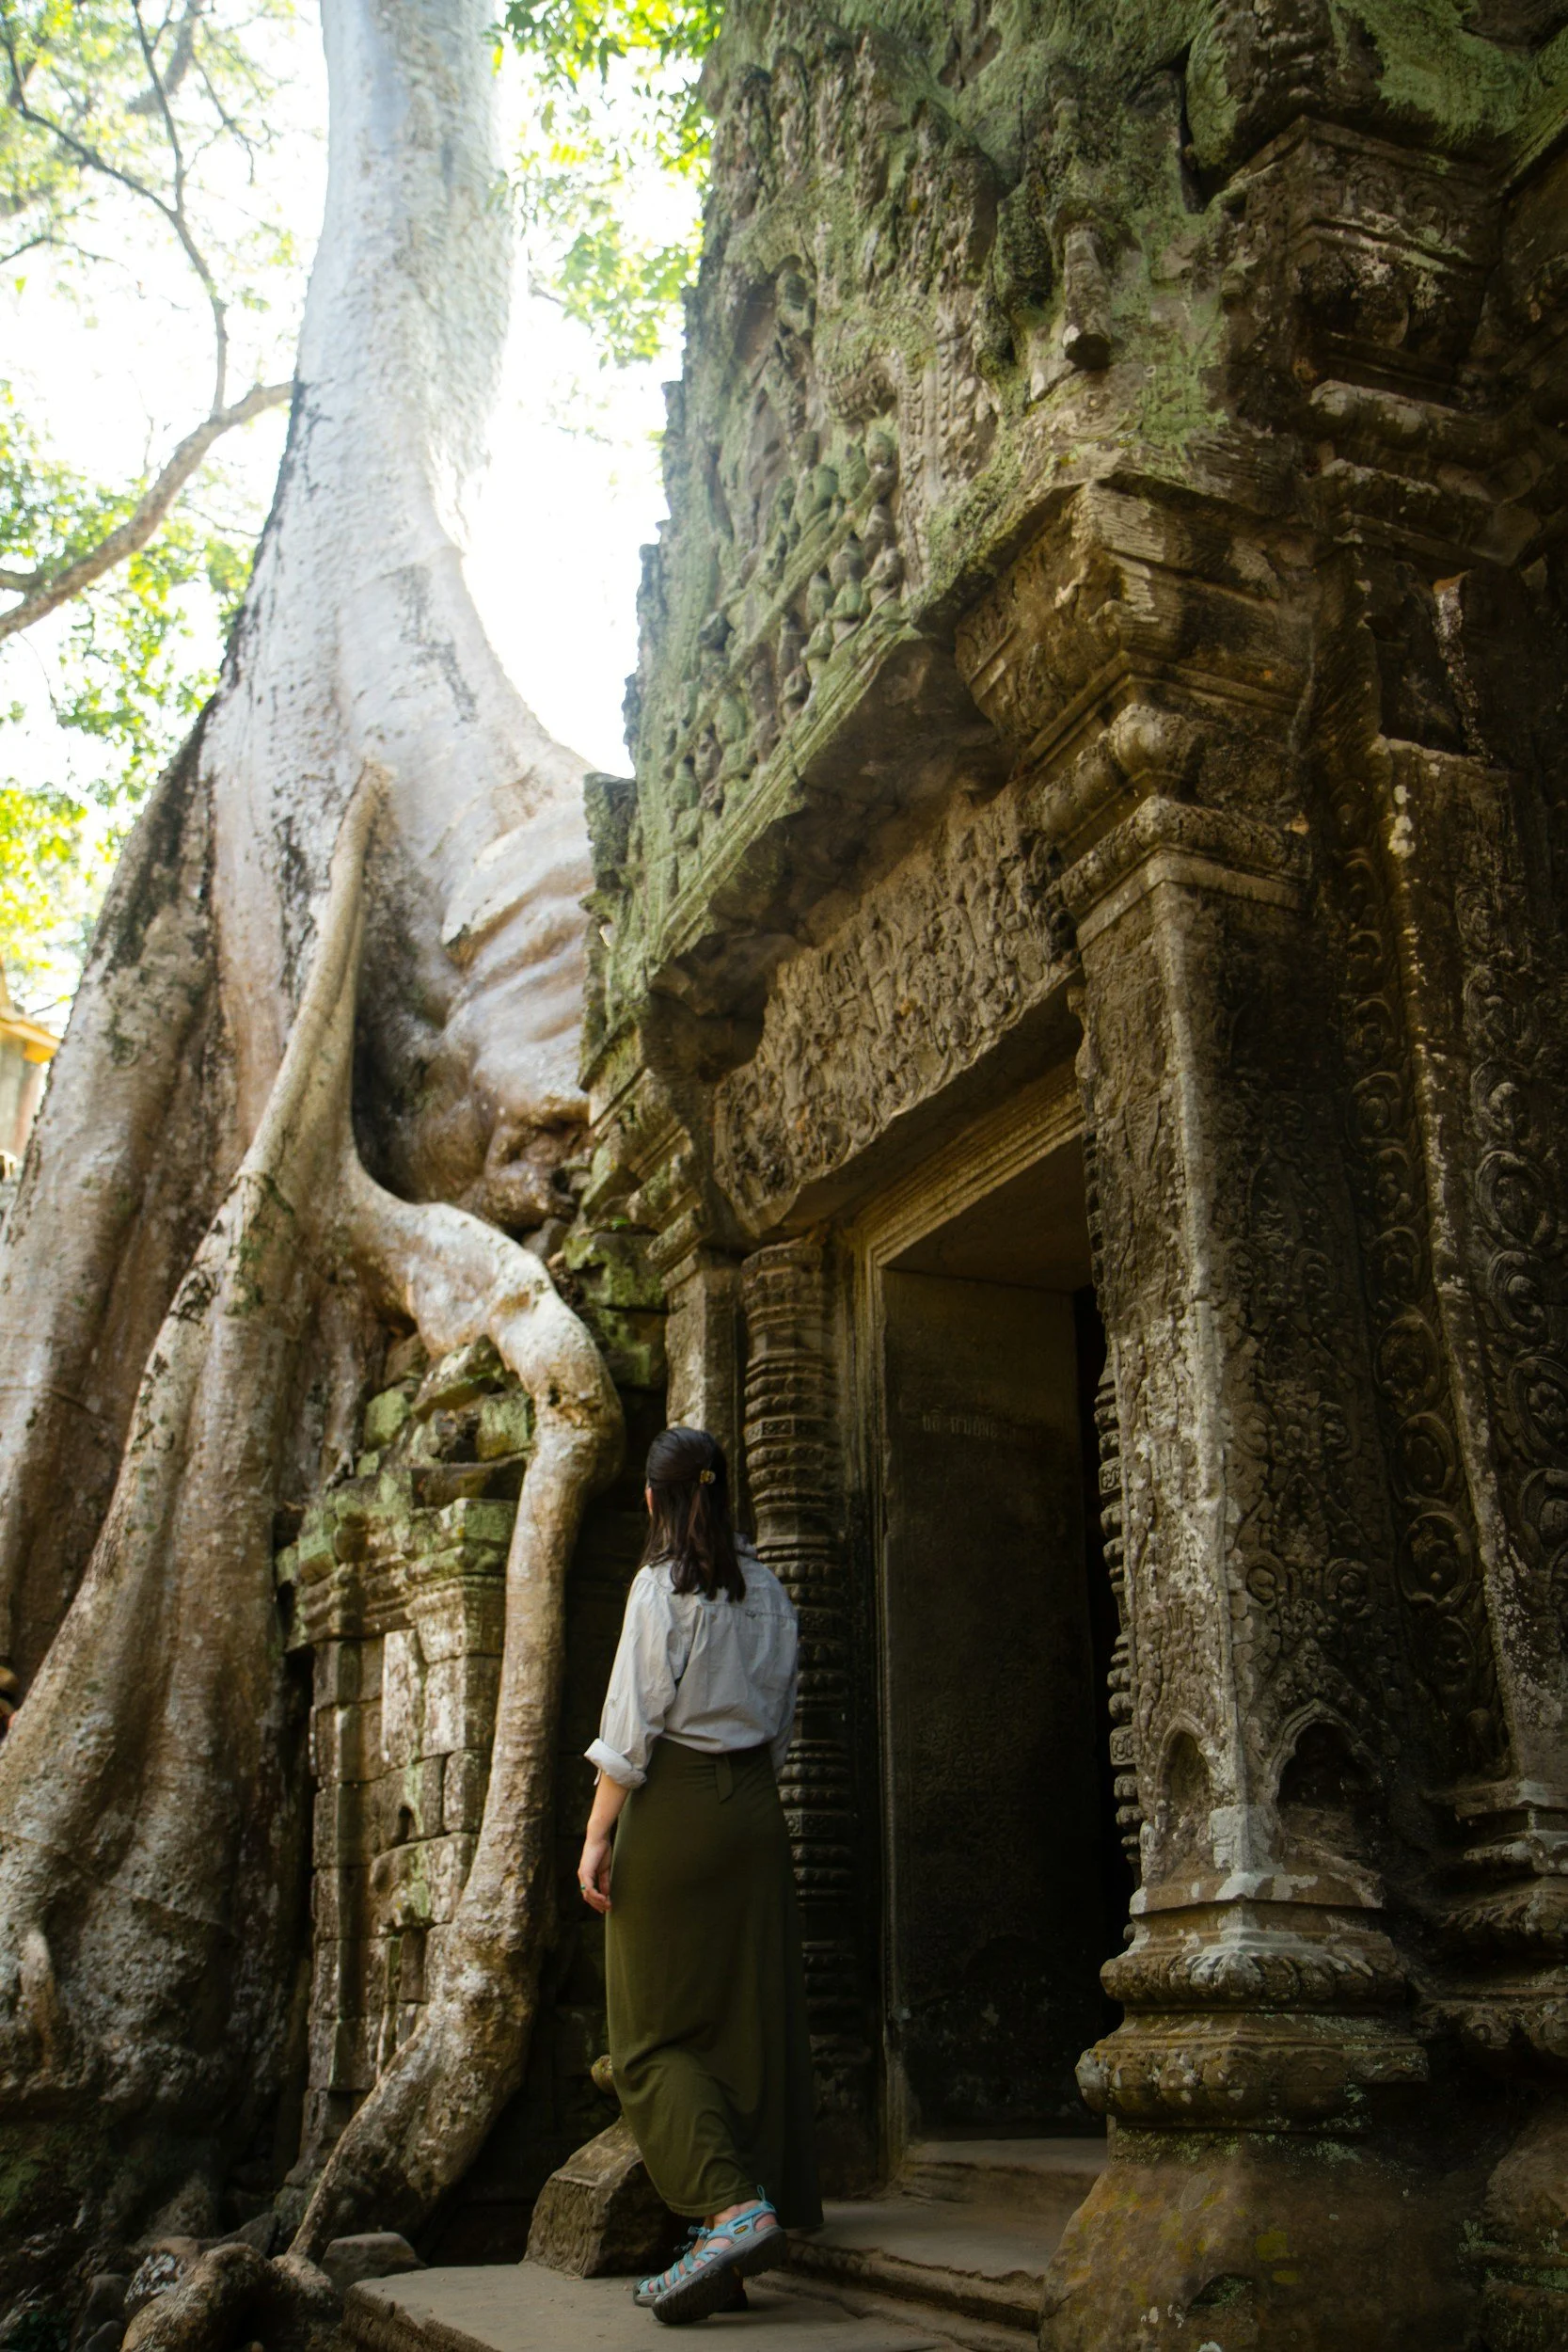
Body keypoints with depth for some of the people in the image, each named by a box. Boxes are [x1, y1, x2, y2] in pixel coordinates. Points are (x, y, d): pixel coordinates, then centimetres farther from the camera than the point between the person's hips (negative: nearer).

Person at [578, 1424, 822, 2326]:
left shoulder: (663, 1583, -7)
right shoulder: (768, 1590, 10)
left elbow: (634, 1720, -12)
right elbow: (781, 1721, 14)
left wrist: (597, 1837, -9)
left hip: (674, 1806, -6)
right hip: (756, 1810, 6)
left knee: (656, 2031, 0)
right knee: (750, 2021, 7)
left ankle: (734, 2208, -16)